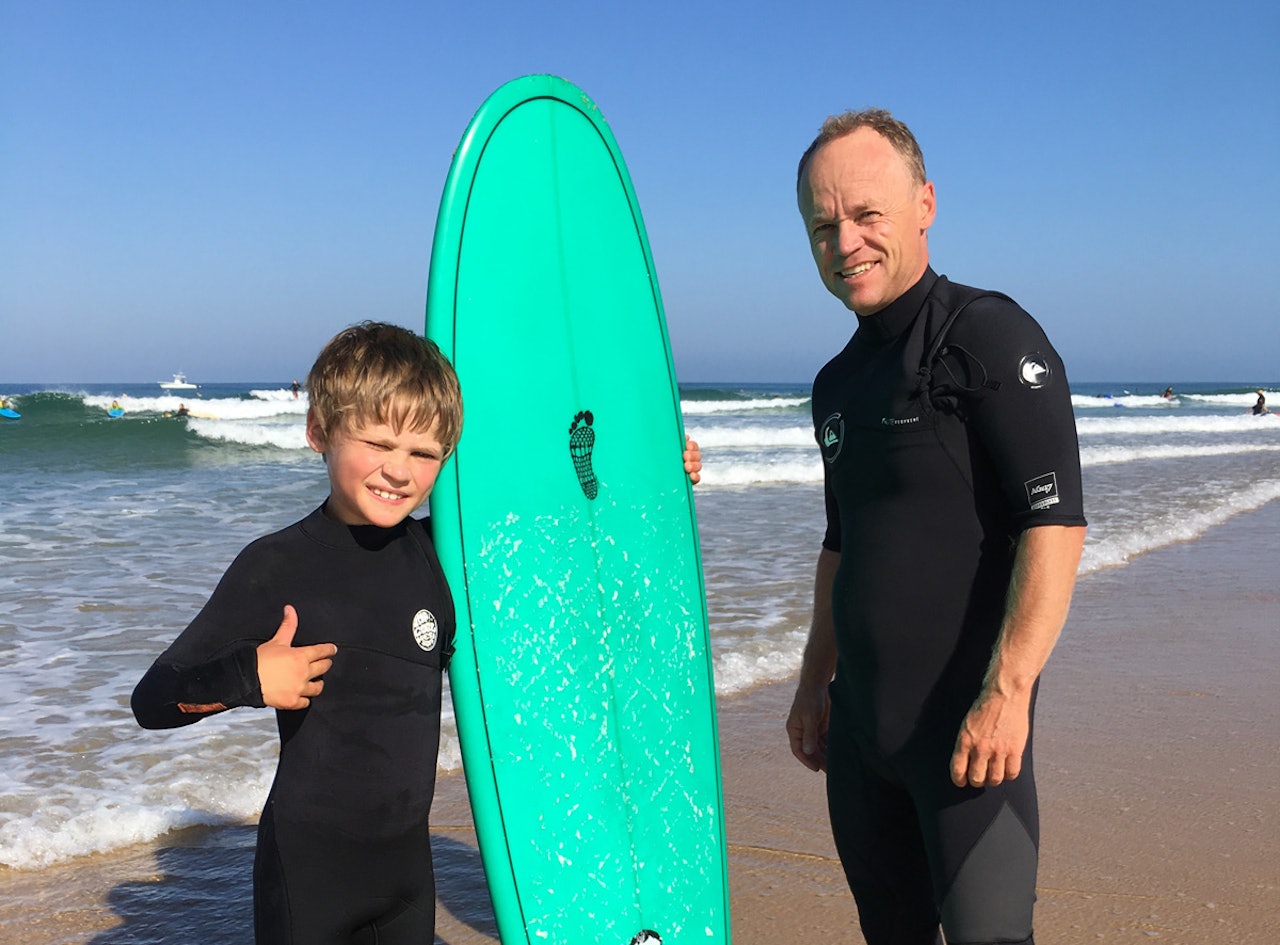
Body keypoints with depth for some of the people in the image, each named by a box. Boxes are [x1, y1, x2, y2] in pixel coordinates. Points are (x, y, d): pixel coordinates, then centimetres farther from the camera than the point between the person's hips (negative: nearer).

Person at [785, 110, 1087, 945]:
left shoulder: (990, 337, -10)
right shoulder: (840, 382, 14)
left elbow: (1056, 523, -18)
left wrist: (1006, 691, -24)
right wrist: (814, 683, 21)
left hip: (967, 719, -7)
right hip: (860, 721, 7)